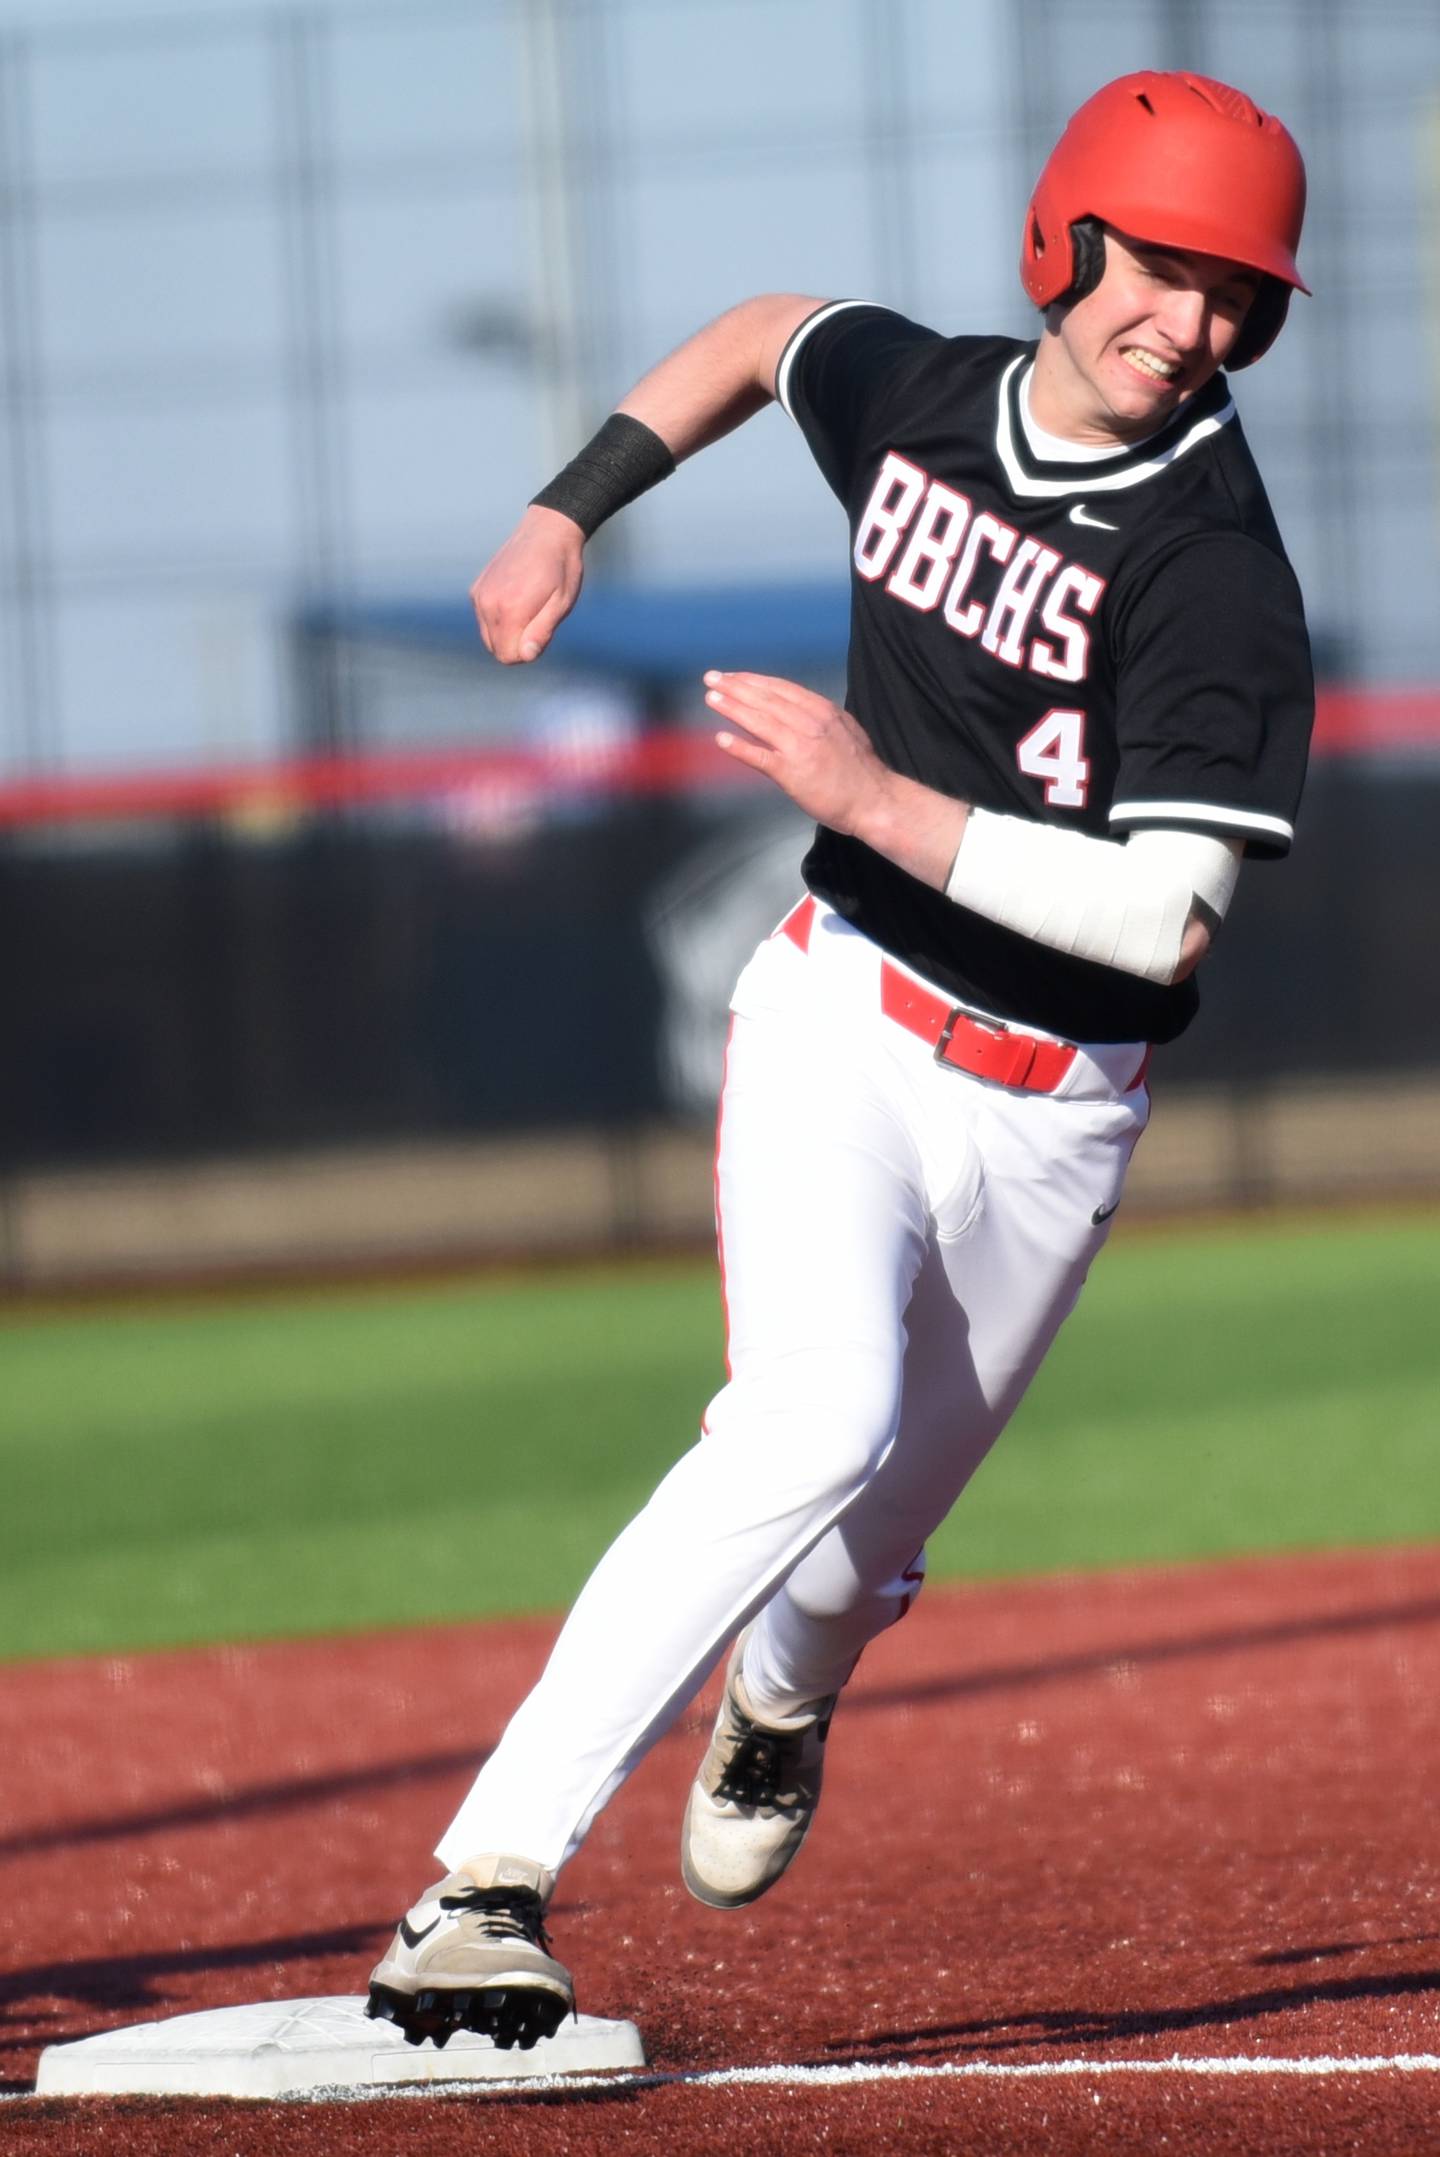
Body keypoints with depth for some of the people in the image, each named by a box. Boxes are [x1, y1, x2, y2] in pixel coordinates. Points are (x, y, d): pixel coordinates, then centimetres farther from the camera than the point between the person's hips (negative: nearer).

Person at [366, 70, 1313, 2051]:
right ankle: (489, 1880, -31)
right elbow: (771, 330, 22)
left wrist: (879, 800, -29)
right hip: (842, 1018, 1)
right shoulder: (913, 397, -3)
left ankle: (778, 1704, 52)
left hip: (1051, 1116, -1)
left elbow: (1163, 920, -26)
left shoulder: (1220, 577, -18)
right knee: (818, 1417, -26)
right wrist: (572, 509, 13)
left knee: (872, 1534, 11)